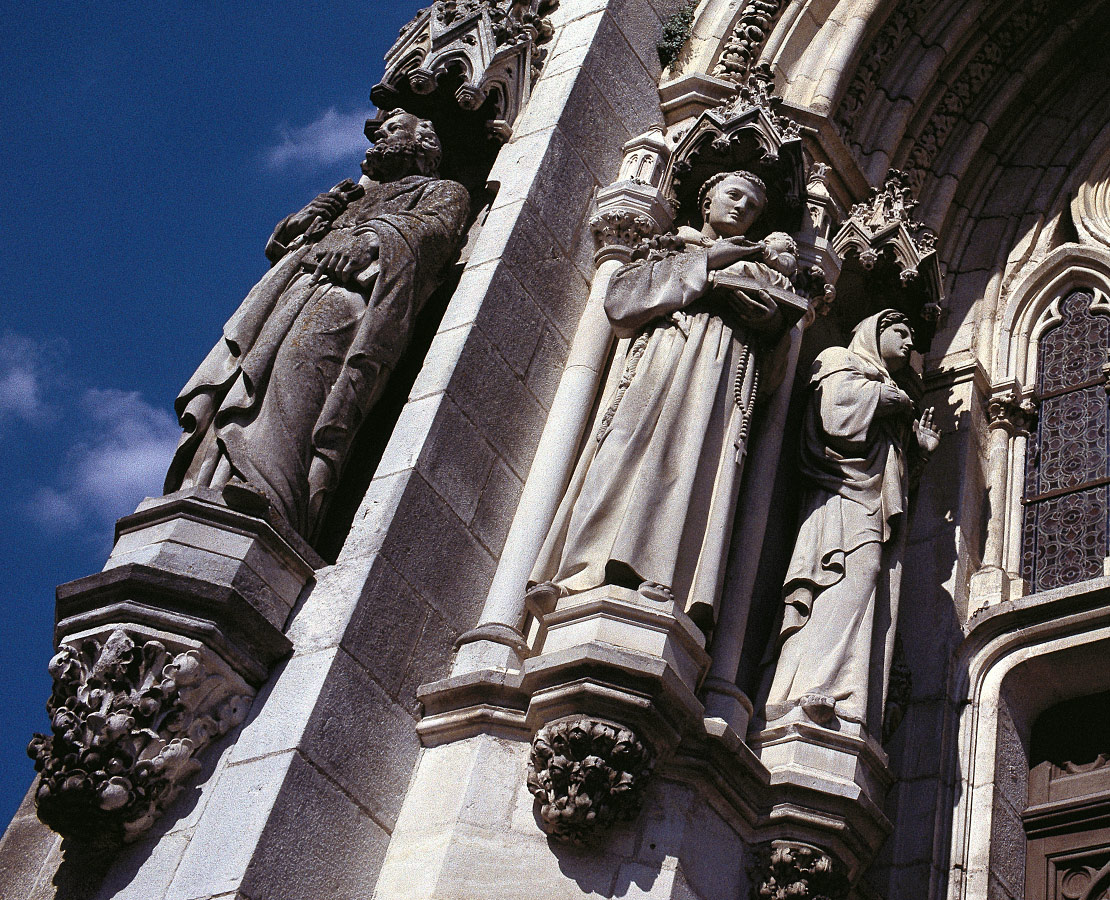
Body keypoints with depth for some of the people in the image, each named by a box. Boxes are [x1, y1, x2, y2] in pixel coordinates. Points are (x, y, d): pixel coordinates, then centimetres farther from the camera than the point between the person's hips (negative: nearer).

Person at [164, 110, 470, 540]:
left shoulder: (443, 191, 29)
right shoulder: (348, 194, 45)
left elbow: (434, 229, 3)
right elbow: (275, 245, 37)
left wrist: (372, 235, -15)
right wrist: (304, 218, 15)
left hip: (356, 284, -6)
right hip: (296, 276, 6)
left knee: (301, 362, -37)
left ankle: (266, 484, -58)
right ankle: (202, 490, -39)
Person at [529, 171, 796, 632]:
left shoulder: (757, 262, 32)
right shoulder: (668, 249, 32)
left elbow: (772, 317, 10)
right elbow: (621, 294, 11)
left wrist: (712, 275, 8)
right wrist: (704, 260, 12)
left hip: (722, 356, 0)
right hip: (656, 348, 1)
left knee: (693, 452, -25)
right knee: (630, 444, -23)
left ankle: (663, 578, -42)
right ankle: (593, 571, -37)